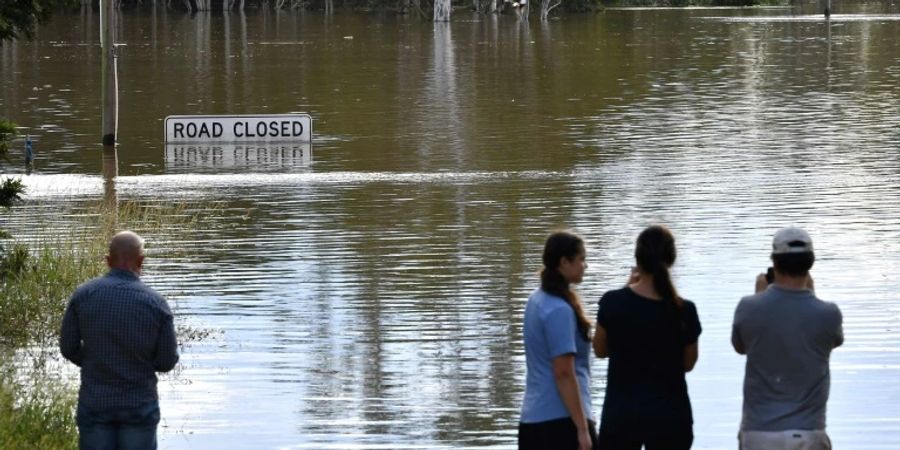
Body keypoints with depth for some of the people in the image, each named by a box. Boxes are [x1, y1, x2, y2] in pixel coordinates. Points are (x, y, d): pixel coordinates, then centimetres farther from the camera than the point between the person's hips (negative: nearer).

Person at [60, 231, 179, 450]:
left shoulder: (83, 295, -8)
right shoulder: (156, 303, -11)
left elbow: (69, 348, 0)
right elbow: (167, 361, -4)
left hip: (94, 403, 1)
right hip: (139, 405, -1)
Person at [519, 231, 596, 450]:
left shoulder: (537, 301, 12)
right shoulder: (560, 310, -15)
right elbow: (564, 374, -18)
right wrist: (582, 427, -17)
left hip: (533, 419, 9)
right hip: (562, 420, -9)